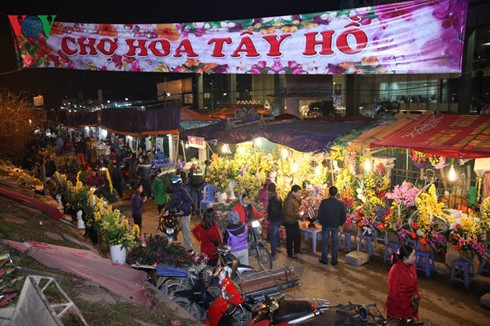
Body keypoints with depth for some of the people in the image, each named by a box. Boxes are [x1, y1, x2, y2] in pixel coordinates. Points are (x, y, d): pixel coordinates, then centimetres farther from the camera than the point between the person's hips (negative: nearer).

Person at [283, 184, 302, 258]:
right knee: (290, 238, 4)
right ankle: (290, 253, 19)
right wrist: (298, 215, -20)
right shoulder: (289, 200, -26)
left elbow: (298, 205, 16)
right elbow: (289, 212, -30)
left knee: (298, 236, 20)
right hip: (289, 222, -10)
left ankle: (296, 250, 37)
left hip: (295, 221, 10)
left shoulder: (295, 198, 4)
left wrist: (299, 199, -3)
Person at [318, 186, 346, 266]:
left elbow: (319, 214, -9)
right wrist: (340, 223, 14)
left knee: (325, 242, 12)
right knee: (335, 243, 13)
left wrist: (321, 222, 9)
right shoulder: (341, 203, -11)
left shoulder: (324, 202, -16)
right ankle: (334, 260, 19)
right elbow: (343, 216, -4)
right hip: (335, 226, 1)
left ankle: (324, 260, 18)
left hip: (325, 225, -1)